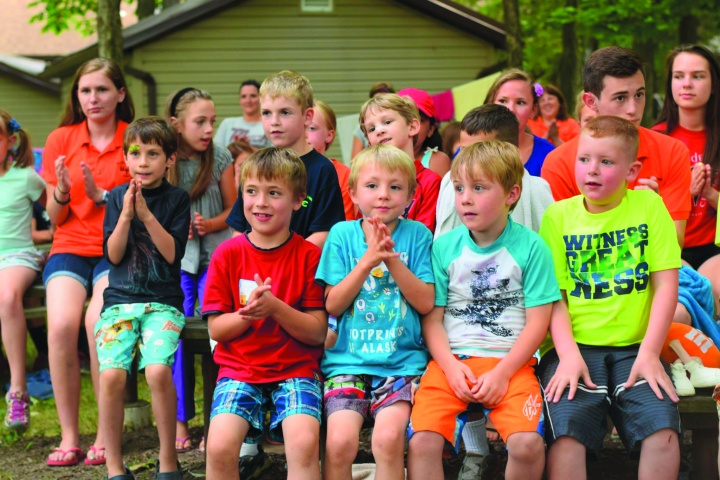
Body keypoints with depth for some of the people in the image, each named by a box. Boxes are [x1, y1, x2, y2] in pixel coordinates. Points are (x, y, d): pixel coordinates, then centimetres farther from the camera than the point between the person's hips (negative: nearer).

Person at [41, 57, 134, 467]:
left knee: (99, 320, -29)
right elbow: (56, 218, 10)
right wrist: (62, 192, -11)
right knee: (61, 324, -25)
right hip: (70, 248, 2)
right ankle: (69, 437, -14)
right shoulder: (60, 140, 9)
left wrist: (101, 194, -14)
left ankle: (106, 436, -16)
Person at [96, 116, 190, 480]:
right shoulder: (117, 197, 10)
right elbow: (113, 255, 2)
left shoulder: (177, 199, 5)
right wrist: (126, 214, -10)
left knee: (158, 370, -27)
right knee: (111, 375, -22)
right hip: (120, 300, 2)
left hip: (163, 302, -2)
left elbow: (172, 253, -5)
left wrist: (146, 214, -13)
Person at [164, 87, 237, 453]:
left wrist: (210, 224, -11)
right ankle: (180, 420, 7)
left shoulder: (220, 159, 1)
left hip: (215, 255, 0)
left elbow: (233, 208, 7)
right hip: (175, 257, 0)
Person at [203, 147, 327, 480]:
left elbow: (317, 332, -4)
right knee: (219, 446, -24)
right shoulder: (227, 254, 3)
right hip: (238, 369, 1)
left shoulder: (309, 255, -1)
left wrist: (275, 307, -20)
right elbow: (216, 329, 2)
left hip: (296, 368, -1)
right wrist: (248, 312, -18)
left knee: (304, 442, -28)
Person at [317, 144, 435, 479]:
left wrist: (393, 260, -13)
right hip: (347, 360, 1)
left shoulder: (416, 235, 5)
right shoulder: (343, 234, 6)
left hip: (402, 360, 0)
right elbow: (332, 304, -1)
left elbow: (426, 303, -2)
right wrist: (368, 260, -11)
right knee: (340, 441, -21)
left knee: (388, 437, -25)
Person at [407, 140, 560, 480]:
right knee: (421, 441, -23)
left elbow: (537, 322, -1)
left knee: (528, 443, -26)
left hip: (510, 362, -1)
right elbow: (432, 318, 6)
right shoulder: (444, 247, 8)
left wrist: (502, 372, -11)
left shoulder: (530, 246, 2)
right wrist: (450, 365, -11)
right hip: (452, 360, 2)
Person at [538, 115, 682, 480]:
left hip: (634, 349, 0)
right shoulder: (559, 214, 7)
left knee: (662, 428, -25)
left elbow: (666, 286, 1)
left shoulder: (649, 206, 7)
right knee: (567, 431, -26)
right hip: (574, 347, 0)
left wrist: (649, 354, -9)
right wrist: (568, 353, -12)